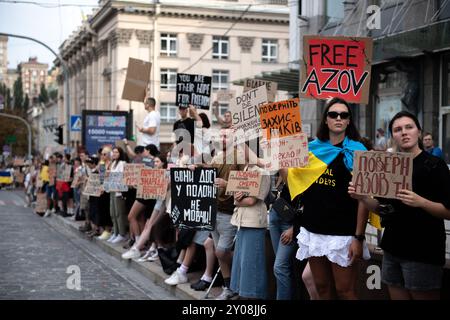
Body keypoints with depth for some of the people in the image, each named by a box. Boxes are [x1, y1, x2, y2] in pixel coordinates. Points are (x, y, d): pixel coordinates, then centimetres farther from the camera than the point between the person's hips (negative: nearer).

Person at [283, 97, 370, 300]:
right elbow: (293, 179, 18)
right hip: (313, 230, 5)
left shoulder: (357, 151, -6)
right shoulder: (313, 148, 7)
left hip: (342, 233, -5)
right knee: (322, 288, 14)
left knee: (344, 291, 0)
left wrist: (359, 237, -15)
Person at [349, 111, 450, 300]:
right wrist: (362, 198, -3)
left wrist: (421, 202, -29)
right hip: (393, 249, 6)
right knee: (397, 296, 13)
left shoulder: (434, 165, -8)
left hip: (422, 252, -6)